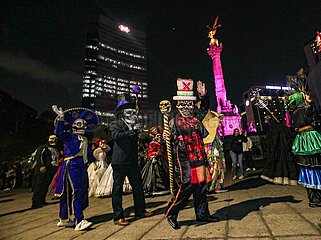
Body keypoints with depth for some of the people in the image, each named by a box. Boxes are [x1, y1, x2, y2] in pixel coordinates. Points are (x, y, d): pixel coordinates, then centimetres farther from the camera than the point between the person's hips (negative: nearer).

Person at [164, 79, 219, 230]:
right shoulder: (174, 121, -3)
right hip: (184, 159, -6)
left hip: (200, 157, 6)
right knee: (186, 187, -5)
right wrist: (167, 138, -24)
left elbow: (205, 107, 25)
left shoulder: (196, 116, 10)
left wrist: (203, 95, 8)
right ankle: (171, 214, 16)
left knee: (201, 187, 14)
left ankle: (202, 215, 34)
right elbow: (171, 140, -1)